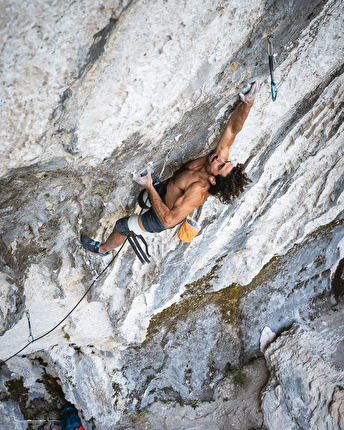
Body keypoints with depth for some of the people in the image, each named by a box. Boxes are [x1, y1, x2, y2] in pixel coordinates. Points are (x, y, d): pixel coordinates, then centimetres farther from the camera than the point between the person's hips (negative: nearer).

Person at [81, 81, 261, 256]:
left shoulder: (198, 190, -46)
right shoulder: (222, 155, -27)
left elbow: (168, 220, -47)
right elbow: (232, 128, -27)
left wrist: (150, 188, -41)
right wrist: (248, 103, -46)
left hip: (160, 218, -6)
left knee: (121, 227, 16)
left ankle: (103, 249, 47)